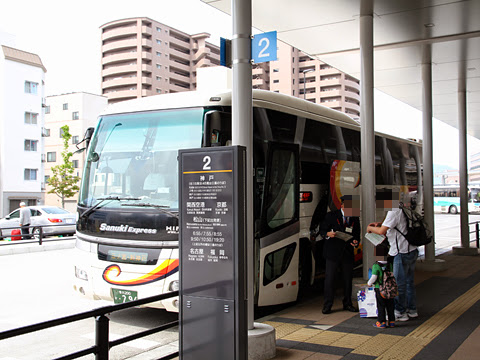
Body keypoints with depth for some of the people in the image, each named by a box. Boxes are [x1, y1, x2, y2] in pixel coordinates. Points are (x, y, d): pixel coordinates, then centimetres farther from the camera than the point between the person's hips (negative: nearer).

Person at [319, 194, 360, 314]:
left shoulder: (355, 219, 9)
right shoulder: (331, 216, -2)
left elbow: (357, 234, 15)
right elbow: (322, 230, 0)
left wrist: (355, 242, -6)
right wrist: (328, 234, -22)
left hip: (348, 252, 3)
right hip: (332, 252, -3)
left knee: (348, 279, 8)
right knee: (329, 279, -4)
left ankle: (347, 304, 22)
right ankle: (327, 305, 5)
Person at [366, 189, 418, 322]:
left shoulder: (394, 211, -18)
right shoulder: (402, 209, 11)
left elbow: (382, 231, -24)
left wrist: (370, 228, -5)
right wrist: (380, 224, 18)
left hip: (402, 253, -10)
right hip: (412, 250, 10)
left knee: (399, 283, 0)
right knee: (409, 281, 17)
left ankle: (400, 312, 7)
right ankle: (412, 310, 26)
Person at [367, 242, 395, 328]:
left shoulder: (376, 266, -15)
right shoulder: (389, 265, 2)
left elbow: (374, 277, -17)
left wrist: (369, 283, 0)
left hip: (379, 289, -5)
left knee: (381, 306, 3)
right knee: (390, 306, 12)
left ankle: (381, 322, 6)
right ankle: (391, 321, 18)